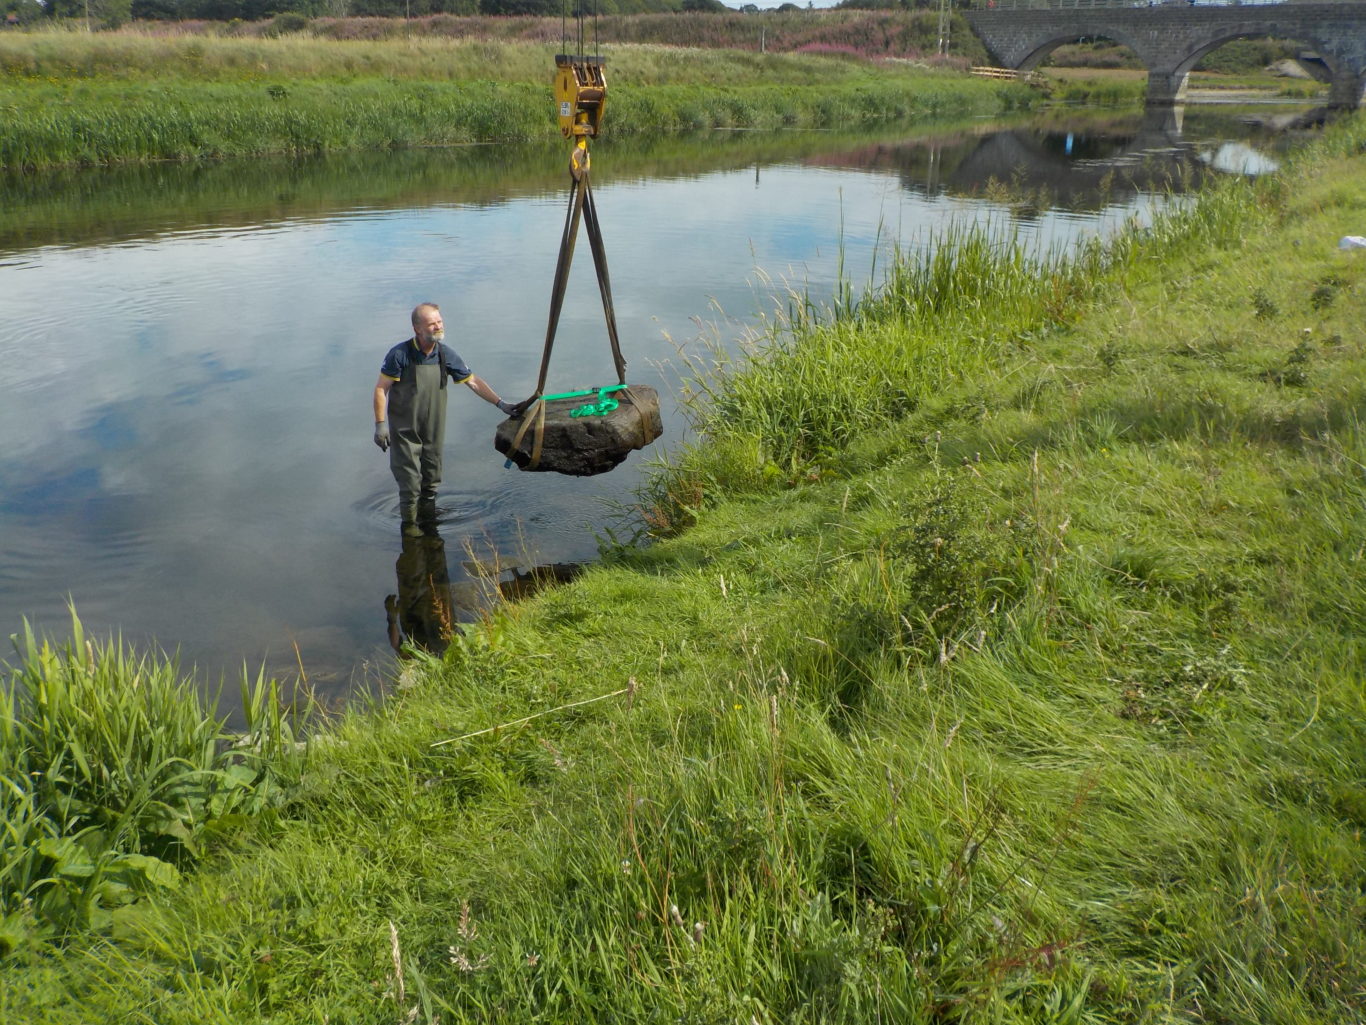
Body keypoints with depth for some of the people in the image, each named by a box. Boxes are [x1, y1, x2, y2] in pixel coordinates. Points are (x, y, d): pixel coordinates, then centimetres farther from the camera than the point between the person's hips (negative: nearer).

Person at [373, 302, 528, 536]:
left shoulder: (445, 354, -3)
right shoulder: (400, 354, -16)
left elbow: (472, 381, 6)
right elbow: (381, 388, -10)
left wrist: (500, 403, 2)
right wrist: (380, 424, -14)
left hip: (433, 428, 4)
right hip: (405, 429, -4)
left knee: (432, 475, 13)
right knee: (409, 477, -2)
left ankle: (428, 511, 33)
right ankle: (409, 522, 16)